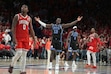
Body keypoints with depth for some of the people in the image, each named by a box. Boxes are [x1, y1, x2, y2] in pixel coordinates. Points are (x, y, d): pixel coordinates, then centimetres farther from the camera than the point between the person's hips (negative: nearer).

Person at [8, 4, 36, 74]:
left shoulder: (29, 18, 8)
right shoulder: (17, 16, -4)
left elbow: (31, 30, 11)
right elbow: (13, 28, -8)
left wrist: (34, 39, 4)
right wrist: (14, 38, -18)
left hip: (26, 39, 4)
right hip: (18, 38, -4)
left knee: (24, 55, 2)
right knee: (19, 53, -15)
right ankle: (12, 65, 9)